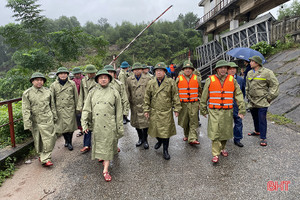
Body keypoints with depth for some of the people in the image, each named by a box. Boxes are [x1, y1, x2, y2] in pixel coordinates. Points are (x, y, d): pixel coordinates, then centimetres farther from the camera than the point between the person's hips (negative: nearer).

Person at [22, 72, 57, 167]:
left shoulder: (47, 91, 6)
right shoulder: (27, 94, -2)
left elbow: (52, 105, 15)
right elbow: (25, 110, -5)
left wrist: (54, 116, 17)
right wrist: (27, 124, -10)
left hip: (48, 120, 2)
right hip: (36, 121, -1)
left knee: (49, 139, 0)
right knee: (38, 141, 9)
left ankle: (45, 158, 10)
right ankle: (42, 155, 29)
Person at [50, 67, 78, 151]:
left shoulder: (72, 84, 4)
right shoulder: (53, 85, 3)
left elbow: (76, 97, 8)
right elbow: (51, 99, 5)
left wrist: (77, 108, 7)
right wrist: (53, 111, 1)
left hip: (70, 109, 0)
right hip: (59, 109, 1)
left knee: (70, 126, -1)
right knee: (62, 126, 6)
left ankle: (69, 142, 18)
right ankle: (67, 140, 30)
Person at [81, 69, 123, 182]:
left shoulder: (114, 92, 3)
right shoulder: (92, 92, 8)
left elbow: (119, 111, 4)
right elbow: (86, 108, 7)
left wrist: (120, 127, 3)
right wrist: (84, 123, -1)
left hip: (109, 124, -2)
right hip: (96, 124, 2)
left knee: (108, 145, 0)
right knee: (98, 144, 12)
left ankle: (105, 170, 8)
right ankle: (102, 158, 39)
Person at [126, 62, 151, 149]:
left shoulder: (147, 79, 3)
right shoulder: (129, 79, 8)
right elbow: (128, 93, 9)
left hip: (145, 104, -2)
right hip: (134, 105, 3)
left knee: (145, 122, -1)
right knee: (136, 122, 12)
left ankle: (145, 140, 18)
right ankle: (140, 138, 32)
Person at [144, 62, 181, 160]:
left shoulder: (171, 82, -2)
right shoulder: (150, 83, 3)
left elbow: (175, 97, 2)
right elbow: (147, 98, 6)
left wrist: (176, 109, -1)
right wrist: (146, 110, 3)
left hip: (166, 112, -2)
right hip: (154, 111, 2)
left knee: (166, 131, 3)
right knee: (155, 129, 13)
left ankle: (165, 150, 20)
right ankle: (159, 141, 46)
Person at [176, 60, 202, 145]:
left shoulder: (197, 78, 6)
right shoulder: (179, 79, 4)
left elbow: (200, 91, 12)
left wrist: (199, 102, 8)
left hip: (194, 104, 0)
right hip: (183, 104, 1)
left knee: (193, 122, -5)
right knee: (184, 122, 10)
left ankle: (192, 139, -6)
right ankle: (186, 135, 30)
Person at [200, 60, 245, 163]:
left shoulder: (232, 80, 5)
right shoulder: (210, 80, 0)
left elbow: (239, 95, 5)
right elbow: (204, 97, 5)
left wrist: (241, 109, 0)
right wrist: (203, 109, 8)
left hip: (227, 112, 2)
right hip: (214, 111, -2)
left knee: (225, 131, 12)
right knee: (214, 132, -4)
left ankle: (222, 148, 36)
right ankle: (215, 154, 4)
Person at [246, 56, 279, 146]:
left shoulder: (267, 72, -9)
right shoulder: (249, 73, 11)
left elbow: (275, 85, -7)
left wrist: (269, 97, -9)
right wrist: (248, 96, 18)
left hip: (262, 101, -6)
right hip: (252, 101, 6)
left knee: (262, 119, -6)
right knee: (255, 117, 19)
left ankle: (263, 138, 2)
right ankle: (257, 131, 40)